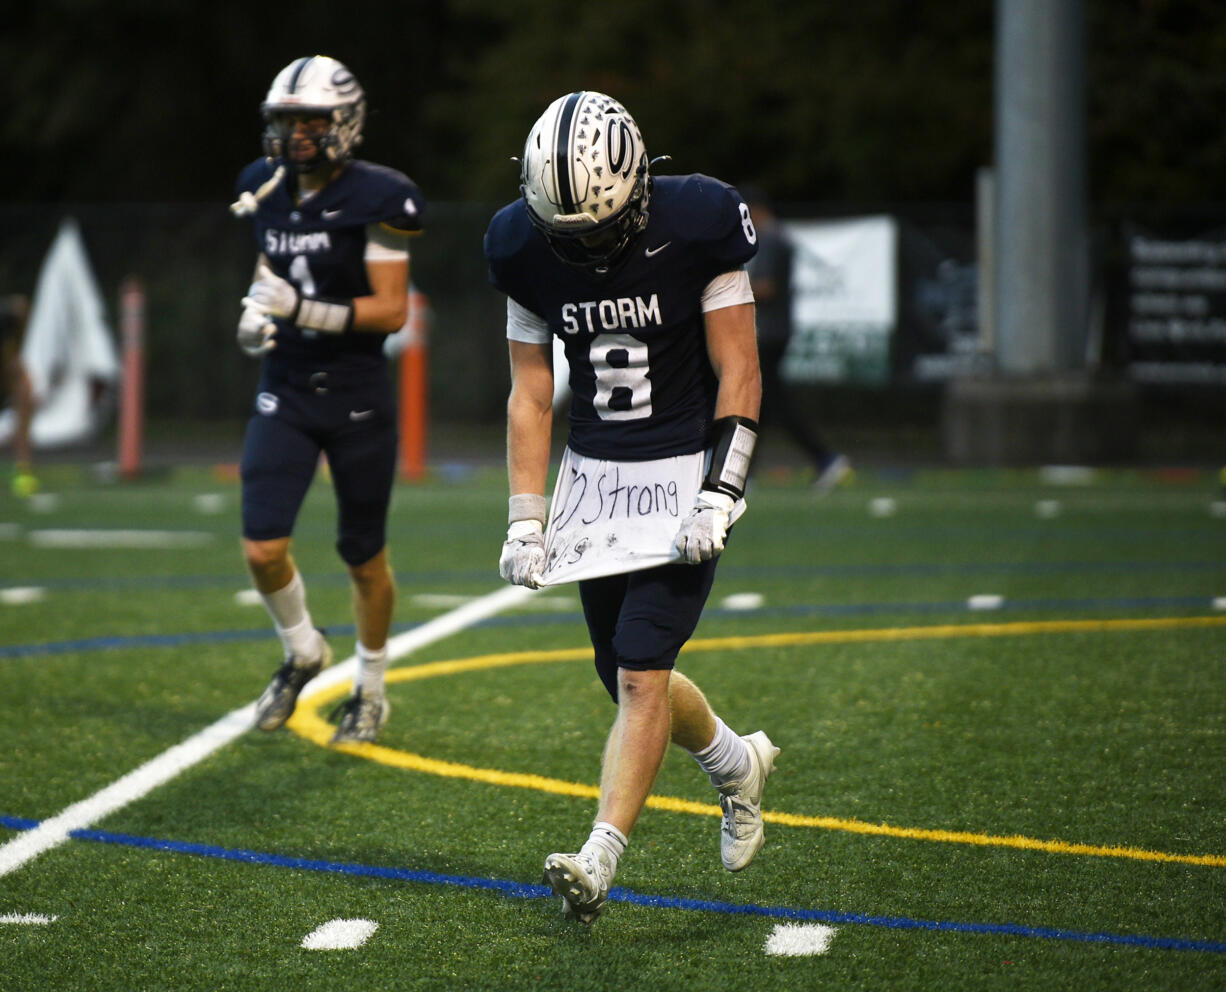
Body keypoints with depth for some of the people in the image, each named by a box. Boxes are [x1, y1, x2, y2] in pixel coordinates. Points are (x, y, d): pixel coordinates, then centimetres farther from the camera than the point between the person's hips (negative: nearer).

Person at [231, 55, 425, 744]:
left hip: (358, 399, -4)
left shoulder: (373, 201, -14)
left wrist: (304, 309, -26)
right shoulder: (269, 191, 3)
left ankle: (371, 691, 30)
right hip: (285, 395, 4)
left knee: (365, 558, 9)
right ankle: (303, 653, 21)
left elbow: (391, 311, -16)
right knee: (263, 549, -8)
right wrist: (257, 316, 1)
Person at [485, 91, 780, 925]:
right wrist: (526, 518, -1)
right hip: (593, 474, 5)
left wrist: (718, 498, -18)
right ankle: (738, 764, 36)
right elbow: (531, 394, 5)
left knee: (640, 673, -13)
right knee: (625, 677, 9)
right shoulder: (526, 247, -4)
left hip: (684, 471, -5)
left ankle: (600, 858, -12)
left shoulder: (698, 225, -16)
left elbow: (738, 376, -10)